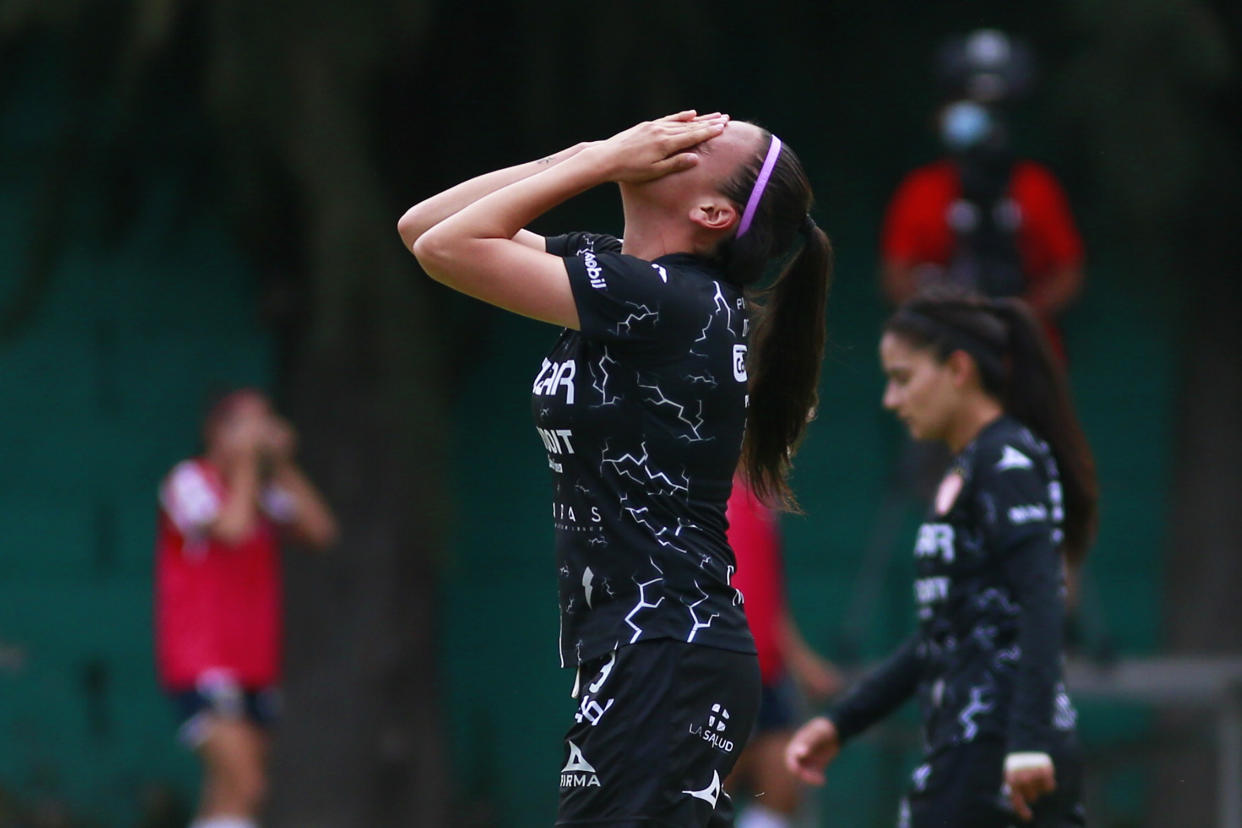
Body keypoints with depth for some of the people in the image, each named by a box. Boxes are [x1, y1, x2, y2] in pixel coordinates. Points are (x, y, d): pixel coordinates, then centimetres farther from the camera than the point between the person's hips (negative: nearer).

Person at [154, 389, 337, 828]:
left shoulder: (264, 490, 14)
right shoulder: (189, 481, -6)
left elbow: (320, 531, 2)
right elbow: (231, 529, -23)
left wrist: (283, 465, 0)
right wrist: (245, 463, -12)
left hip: (253, 668, 8)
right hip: (202, 664, -8)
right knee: (242, 786, -20)